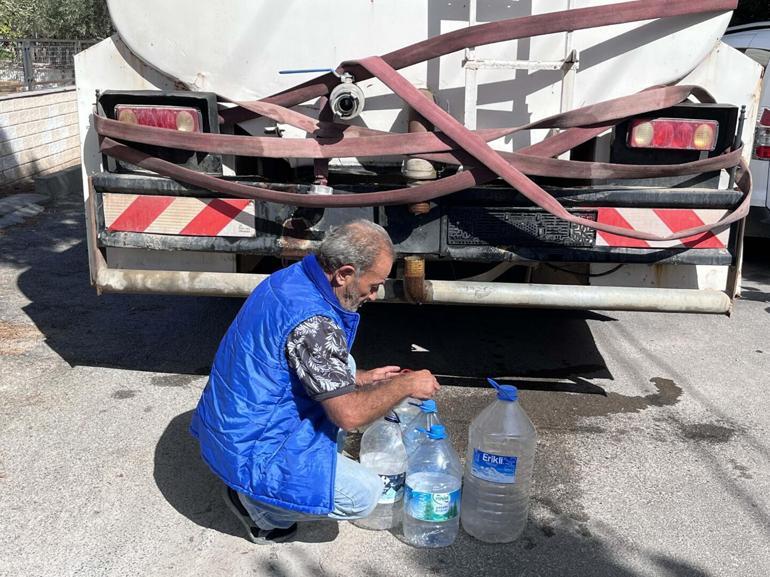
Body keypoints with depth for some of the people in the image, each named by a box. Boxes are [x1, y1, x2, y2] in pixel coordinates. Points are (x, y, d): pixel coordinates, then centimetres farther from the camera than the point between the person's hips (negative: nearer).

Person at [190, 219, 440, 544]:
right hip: (248, 452, -9)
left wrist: (360, 379, 11)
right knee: (365, 494, -8)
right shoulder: (313, 322, -30)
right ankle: (260, 506, 6)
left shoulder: (291, 277, 0)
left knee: (342, 365, 15)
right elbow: (348, 415, -24)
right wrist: (405, 385, -10)